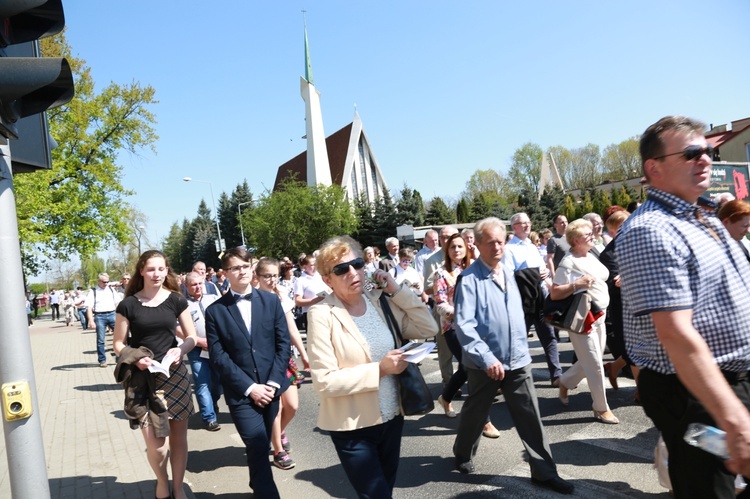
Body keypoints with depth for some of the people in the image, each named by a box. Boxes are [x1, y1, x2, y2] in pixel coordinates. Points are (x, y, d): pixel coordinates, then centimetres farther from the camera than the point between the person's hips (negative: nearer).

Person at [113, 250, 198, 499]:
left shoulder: (175, 300, 1)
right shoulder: (128, 304, -3)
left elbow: (192, 337, 6)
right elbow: (118, 343, 3)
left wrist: (181, 349, -15)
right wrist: (135, 358, -17)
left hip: (174, 375, 2)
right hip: (142, 378, -1)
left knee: (178, 436, 8)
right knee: (154, 442, -4)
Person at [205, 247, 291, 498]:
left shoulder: (271, 301, 5)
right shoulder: (215, 310, -2)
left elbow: (284, 343, 2)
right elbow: (218, 356, -6)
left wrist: (273, 383, -8)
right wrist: (249, 387, -11)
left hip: (270, 387, 3)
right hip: (240, 392, -2)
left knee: (261, 446, 15)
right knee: (258, 447, -10)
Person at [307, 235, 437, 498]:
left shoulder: (382, 302, -1)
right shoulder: (322, 315, -17)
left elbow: (428, 329, -2)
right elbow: (324, 381, -20)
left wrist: (397, 290, -8)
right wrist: (379, 369, -23)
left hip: (391, 417, 6)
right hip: (353, 427, -5)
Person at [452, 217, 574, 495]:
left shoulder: (509, 274, 6)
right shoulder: (469, 279, -16)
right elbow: (464, 325, -22)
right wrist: (487, 358, -27)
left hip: (517, 360, 5)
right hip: (485, 363, -5)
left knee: (530, 417, 8)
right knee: (476, 413, 15)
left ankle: (544, 472, 20)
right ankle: (463, 455, 39)